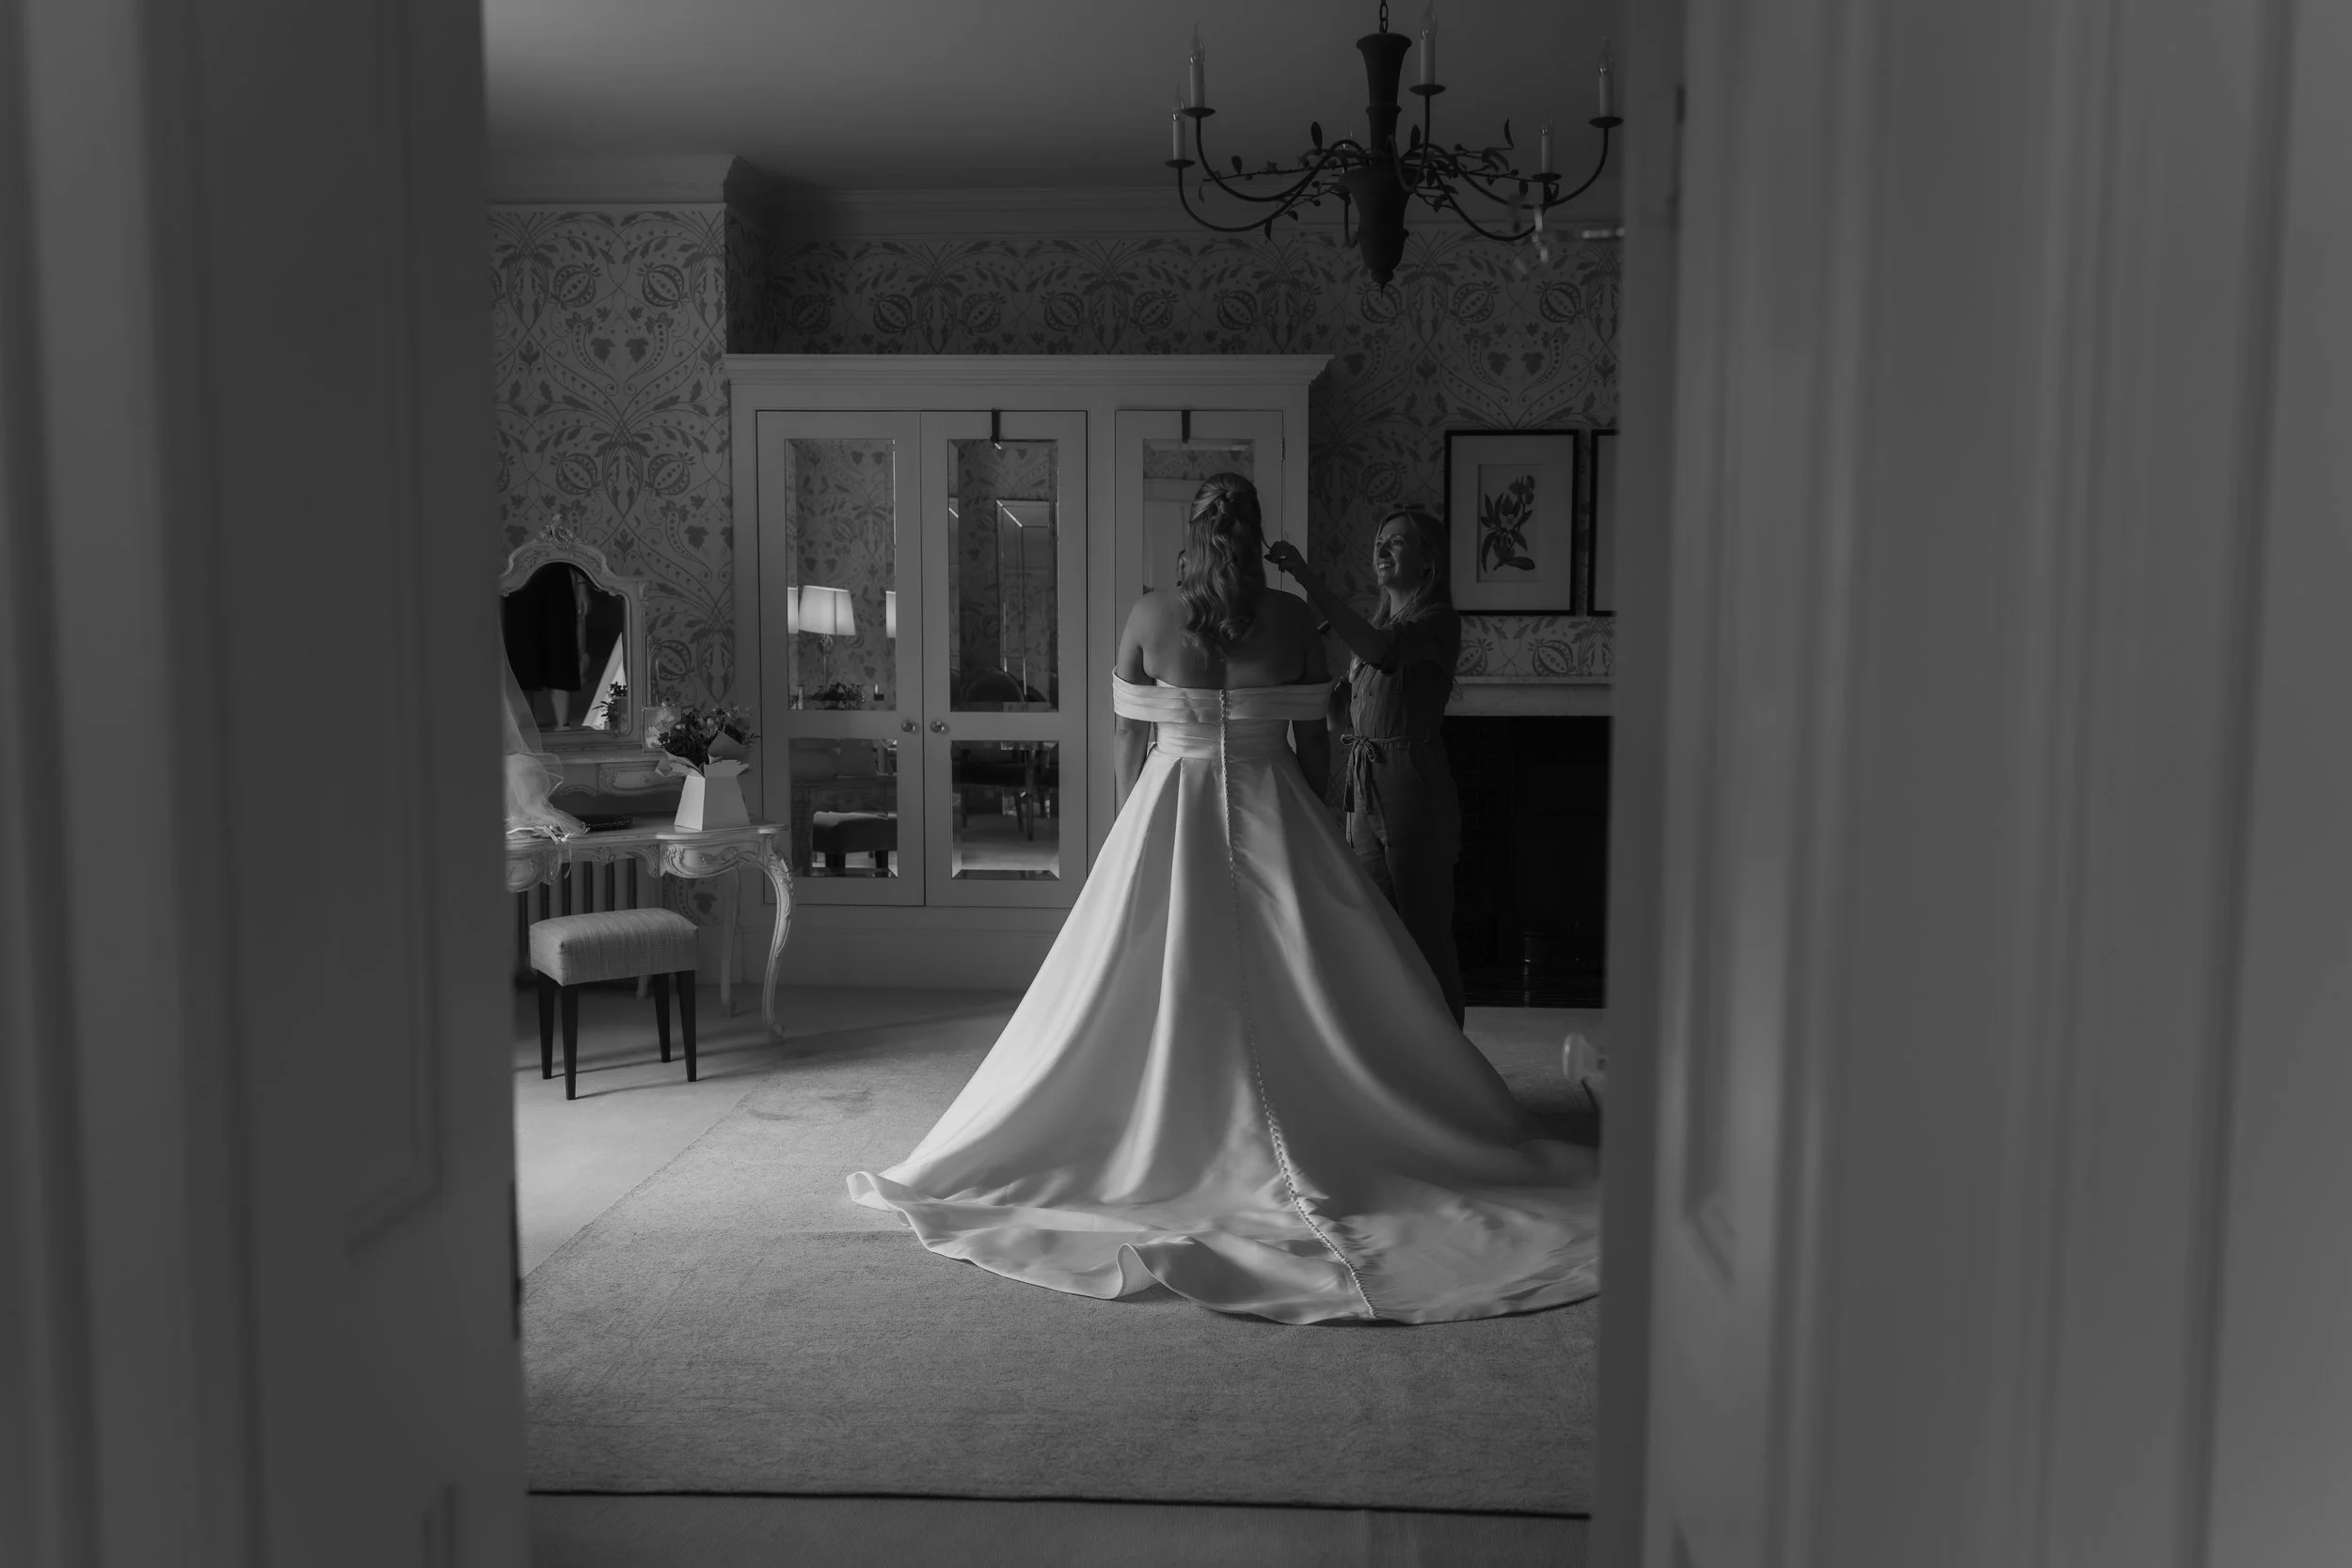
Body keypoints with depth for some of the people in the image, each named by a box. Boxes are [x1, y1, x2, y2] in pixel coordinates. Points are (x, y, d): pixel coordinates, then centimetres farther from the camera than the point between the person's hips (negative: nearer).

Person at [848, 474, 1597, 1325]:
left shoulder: (1149, 617, -3)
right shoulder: (1293, 618, -3)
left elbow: (1130, 744, 1)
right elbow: (1310, 742, 0)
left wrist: (1135, 839, 12)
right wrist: (1314, 839, 11)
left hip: (1170, 810, 0)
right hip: (1270, 810, 0)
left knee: (1152, 990, 7)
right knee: (1299, 990, 6)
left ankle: (1164, 1146, 14)